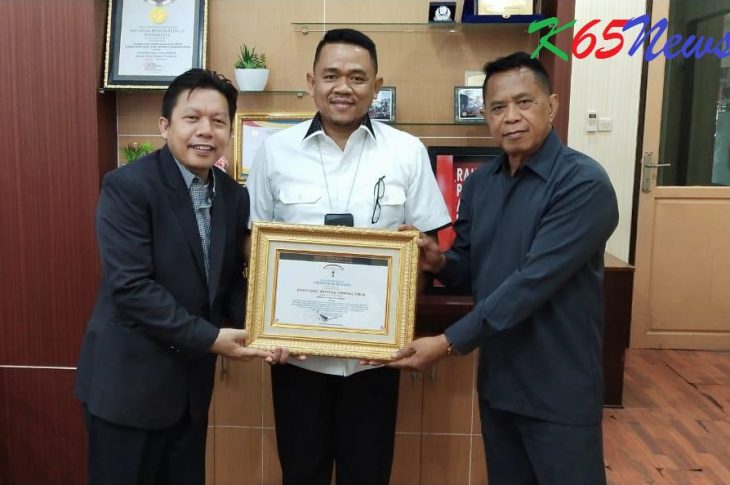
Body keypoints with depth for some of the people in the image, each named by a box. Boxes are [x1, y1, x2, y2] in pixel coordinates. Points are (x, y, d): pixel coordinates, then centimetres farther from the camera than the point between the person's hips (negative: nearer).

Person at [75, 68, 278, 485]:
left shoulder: (234, 195, 3)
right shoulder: (127, 186, -16)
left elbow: (231, 279, 8)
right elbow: (130, 285, -22)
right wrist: (210, 337, -21)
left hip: (192, 380, 6)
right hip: (130, 379, -6)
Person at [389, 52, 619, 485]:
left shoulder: (584, 183, -18)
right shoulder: (479, 183, 4)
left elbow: (533, 282, -24)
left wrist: (449, 343, -23)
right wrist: (439, 262, -13)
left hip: (559, 389, -6)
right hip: (497, 380, 6)